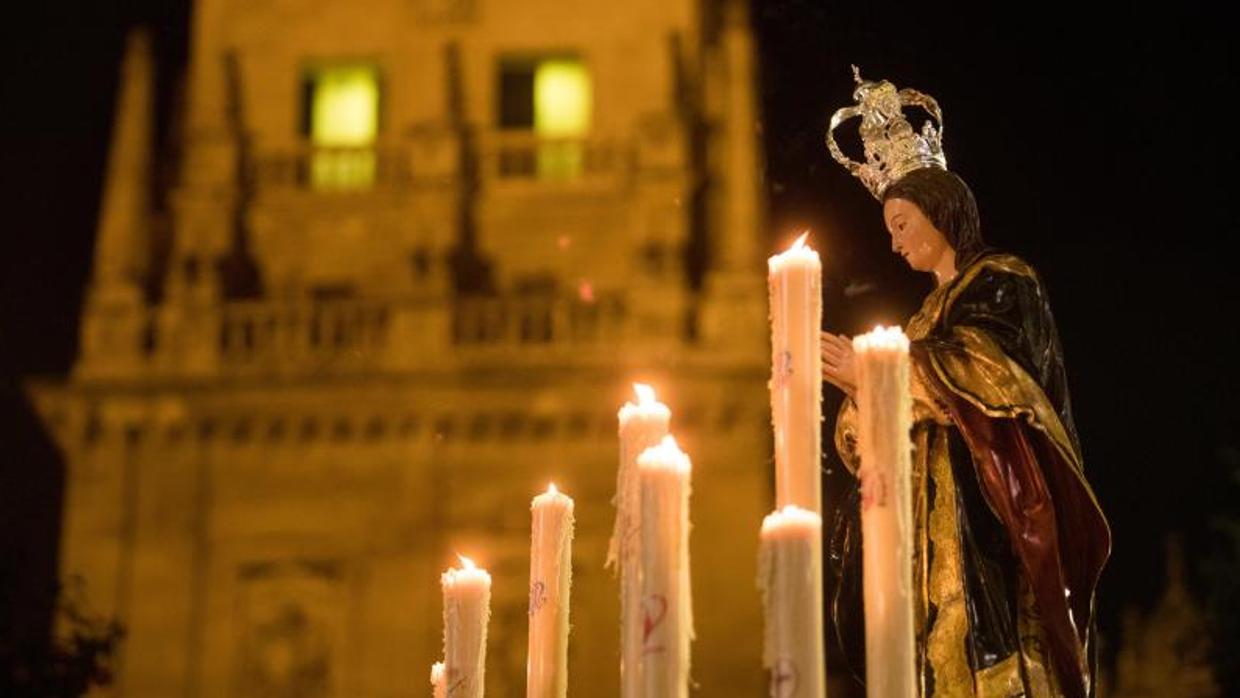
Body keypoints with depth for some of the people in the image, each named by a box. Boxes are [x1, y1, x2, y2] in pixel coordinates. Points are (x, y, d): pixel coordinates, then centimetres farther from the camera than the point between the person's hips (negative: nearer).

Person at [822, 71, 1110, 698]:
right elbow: (900, 427, 18)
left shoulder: (1002, 283, 0)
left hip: (992, 504, -8)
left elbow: (979, 374, -17)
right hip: (940, 516, 8)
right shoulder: (932, 311, 23)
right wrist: (858, 390, -1)